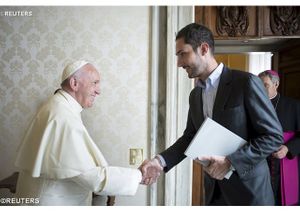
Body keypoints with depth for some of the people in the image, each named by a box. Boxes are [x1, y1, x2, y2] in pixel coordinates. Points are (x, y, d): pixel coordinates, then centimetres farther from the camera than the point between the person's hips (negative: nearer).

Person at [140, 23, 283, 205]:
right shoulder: (195, 95, 7)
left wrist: (230, 162, -21)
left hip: (248, 189, -5)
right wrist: (161, 160, -6)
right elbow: (190, 137, 10)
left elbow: (274, 135, -14)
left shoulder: (246, 82, -13)